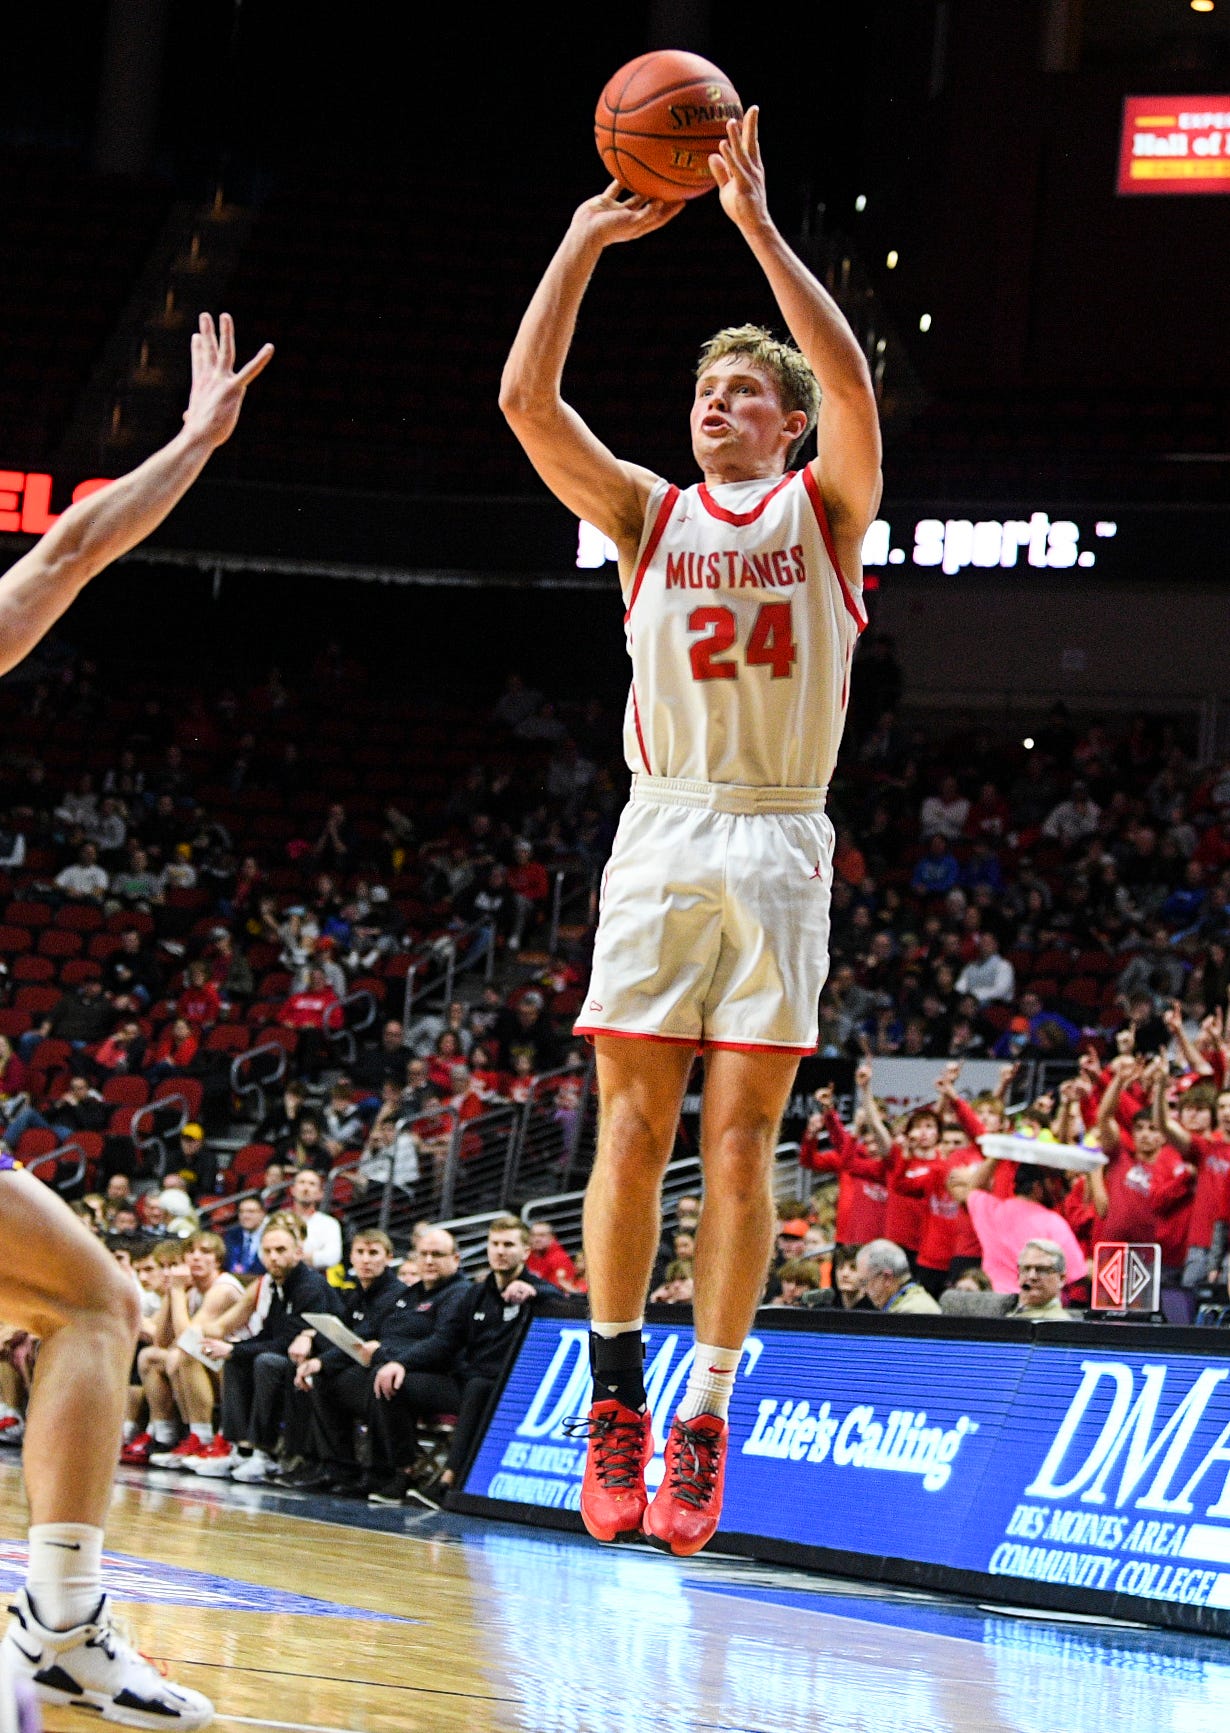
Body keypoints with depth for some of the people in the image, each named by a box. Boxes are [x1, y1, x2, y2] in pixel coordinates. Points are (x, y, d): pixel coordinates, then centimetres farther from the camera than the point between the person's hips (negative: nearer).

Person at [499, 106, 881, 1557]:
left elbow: (852, 383, -14)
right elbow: (527, 399, -1)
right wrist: (584, 242, -6)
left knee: (739, 1137, -3)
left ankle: (704, 1419, 0)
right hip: (661, 835, 2)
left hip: (778, 847, -2)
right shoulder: (650, 514, 12)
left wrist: (757, 226, -18)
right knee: (632, 1125, -4)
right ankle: (616, 1398, 5)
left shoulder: (823, 509, 6)